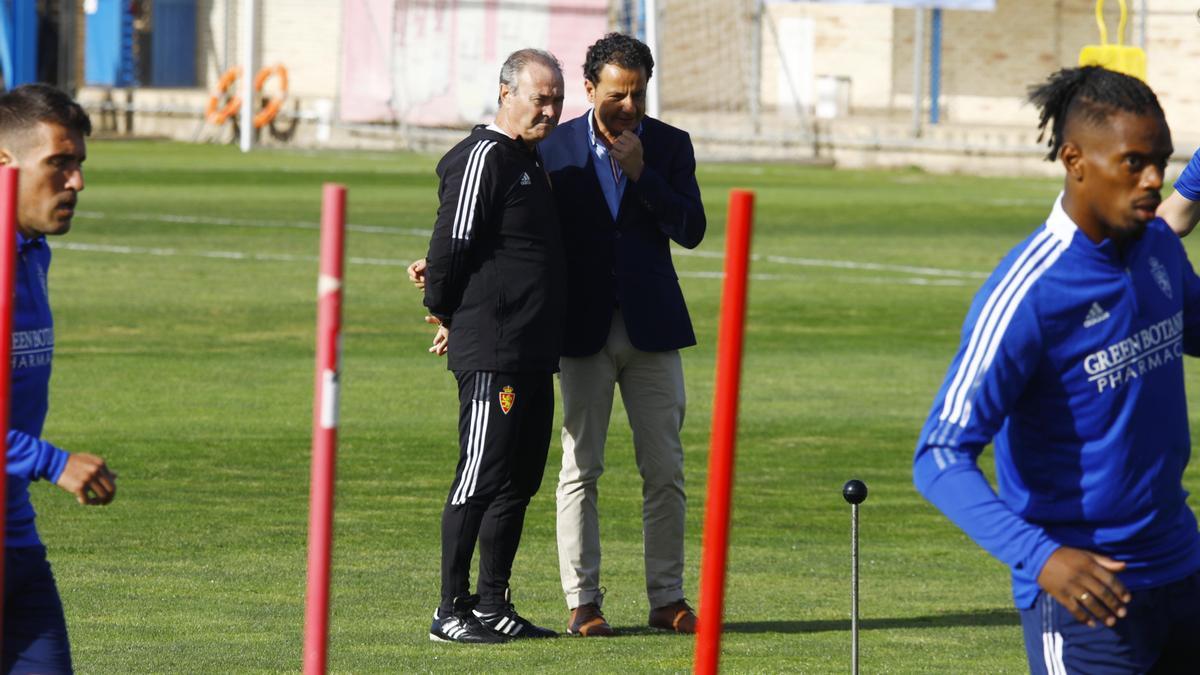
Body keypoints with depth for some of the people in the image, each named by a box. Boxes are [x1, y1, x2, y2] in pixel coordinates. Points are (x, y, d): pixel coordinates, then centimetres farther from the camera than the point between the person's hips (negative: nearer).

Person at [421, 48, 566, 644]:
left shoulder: (530, 158, 19)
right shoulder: (484, 157, -13)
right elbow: (452, 242, -16)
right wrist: (445, 314, -5)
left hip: (534, 354, 10)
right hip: (491, 353, -10)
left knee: (519, 481, 11)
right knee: (480, 478, -8)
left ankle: (492, 605, 17)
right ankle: (452, 612, -4)